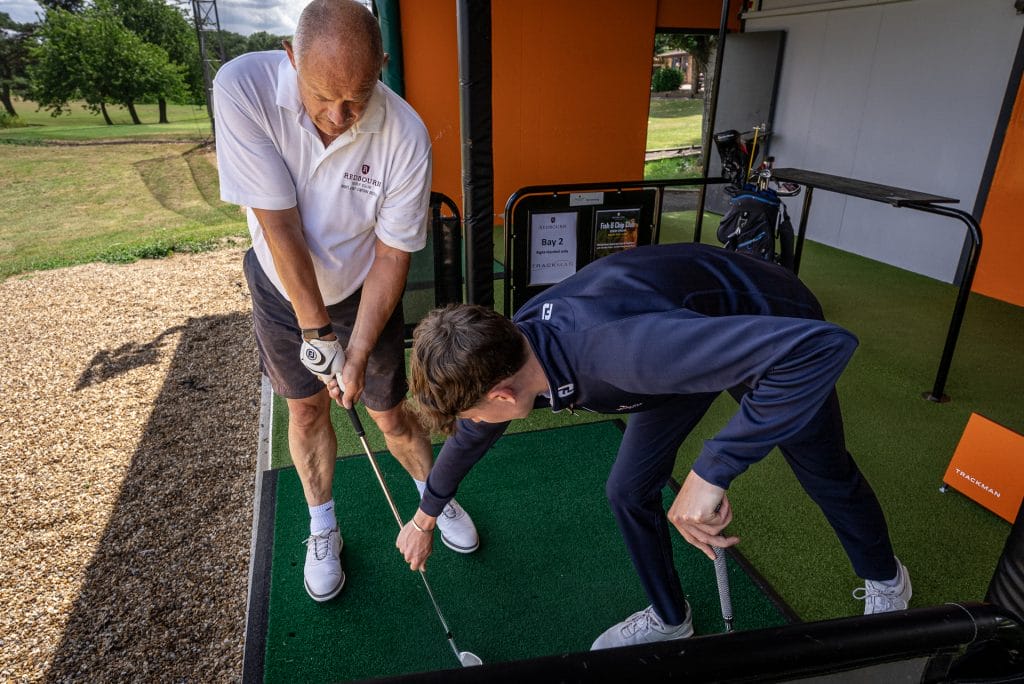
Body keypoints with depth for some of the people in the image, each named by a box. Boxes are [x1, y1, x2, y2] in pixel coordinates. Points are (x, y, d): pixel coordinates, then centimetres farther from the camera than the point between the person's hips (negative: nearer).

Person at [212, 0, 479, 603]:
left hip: (362, 292, 0)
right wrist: (315, 330, -21)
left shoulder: (406, 135, -27)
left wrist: (357, 355, -19)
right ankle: (323, 528, 36)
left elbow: (392, 254, -19)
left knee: (392, 415, 8)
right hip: (283, 289, 1)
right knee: (307, 409, 12)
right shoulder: (243, 89, -28)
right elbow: (279, 225, -27)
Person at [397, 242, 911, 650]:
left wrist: (710, 472, -45)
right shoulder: (506, 346, -20)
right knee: (628, 490, 3)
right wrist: (425, 517, 17)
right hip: (692, 333, 5)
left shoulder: (615, 347, -47)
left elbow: (821, 344, -48)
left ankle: (884, 578, 50)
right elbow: (468, 437, 2)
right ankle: (669, 619, 30)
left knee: (826, 474, 17)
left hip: (778, 336, -5)